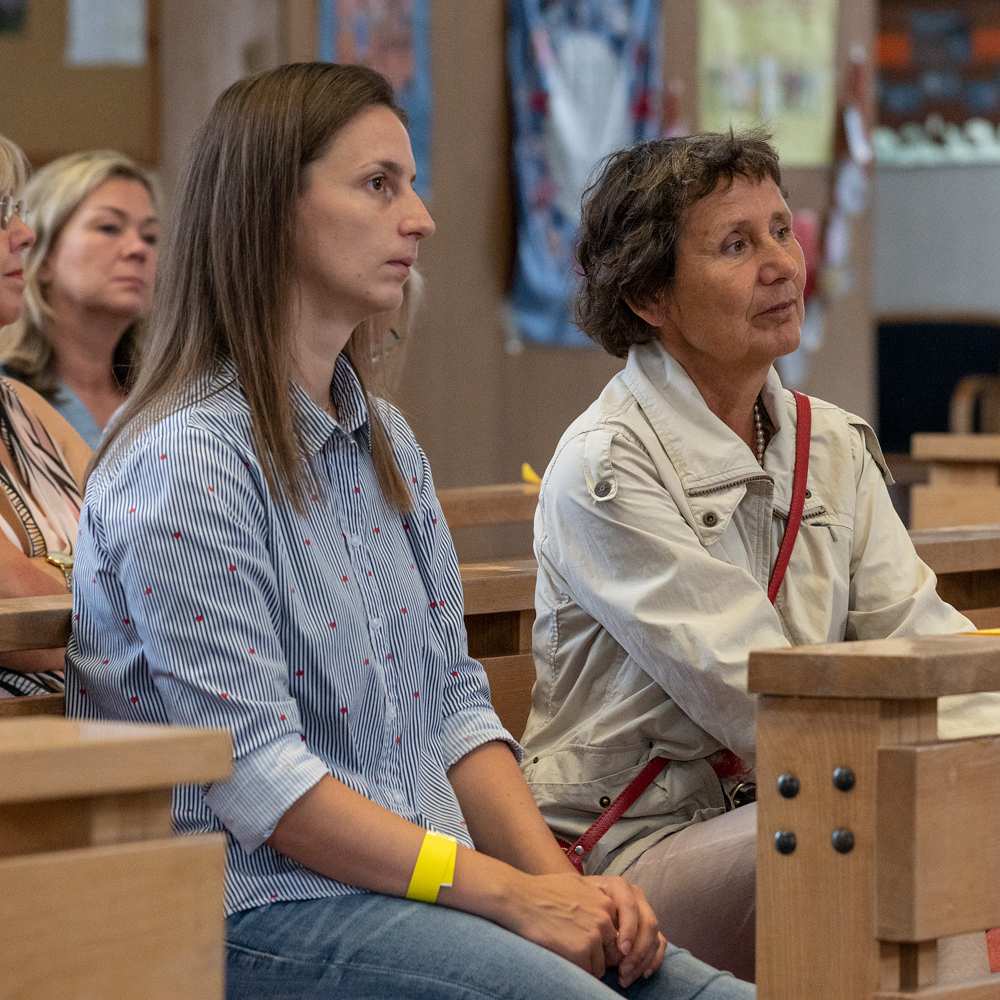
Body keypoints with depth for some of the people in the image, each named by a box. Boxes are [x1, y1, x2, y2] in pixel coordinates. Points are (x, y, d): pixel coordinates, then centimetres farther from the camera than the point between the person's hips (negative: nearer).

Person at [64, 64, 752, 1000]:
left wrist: (561, 879, -1)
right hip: (254, 906, -8)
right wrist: (513, 895, -17)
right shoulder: (187, 460, -11)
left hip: (425, 890, 8)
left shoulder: (385, 444, 17)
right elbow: (252, 775, -16)